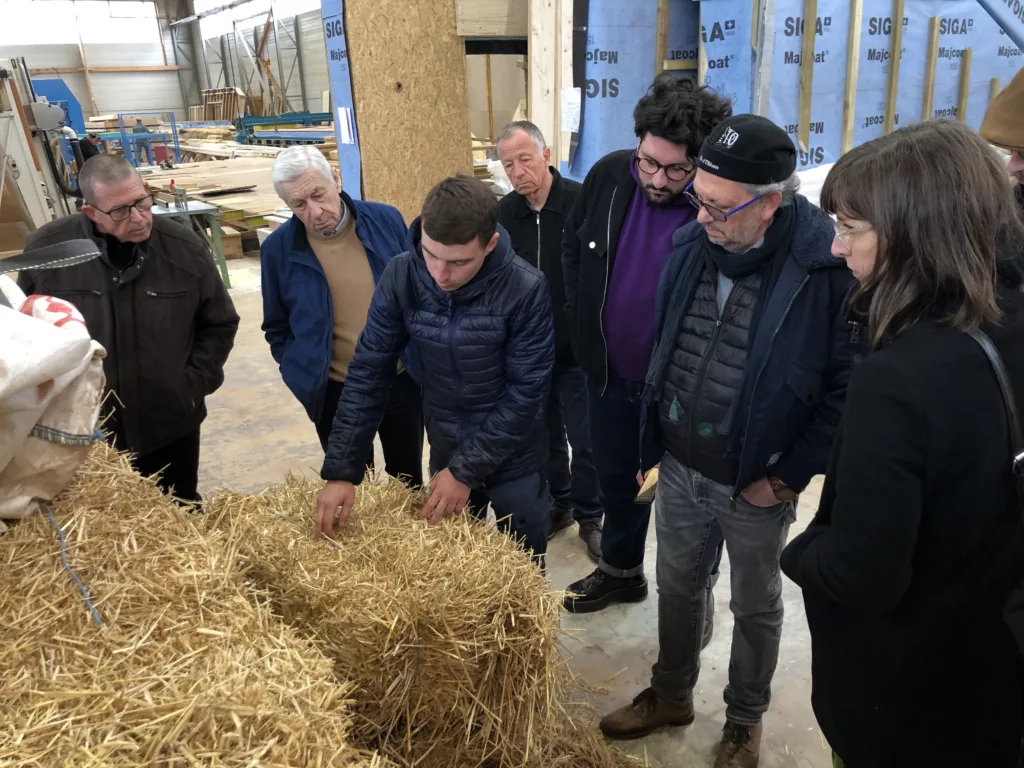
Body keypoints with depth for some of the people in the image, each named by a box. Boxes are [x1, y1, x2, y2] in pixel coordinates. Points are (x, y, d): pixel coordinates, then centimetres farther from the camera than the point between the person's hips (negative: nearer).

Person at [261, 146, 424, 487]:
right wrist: (302, 373, -4)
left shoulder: (385, 220, -8)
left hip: (402, 380, 1)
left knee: (409, 481, 21)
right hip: (336, 393, -1)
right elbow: (277, 329, 3)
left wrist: (422, 356, 4)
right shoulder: (278, 248, -10)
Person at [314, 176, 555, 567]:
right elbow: (369, 373, -12)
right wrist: (341, 470, -15)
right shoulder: (400, 277, -17)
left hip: (513, 454, -2)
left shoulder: (526, 289, -26)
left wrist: (467, 470, -18)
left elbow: (525, 392, -20)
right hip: (445, 445, 3)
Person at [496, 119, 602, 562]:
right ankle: (557, 505, 38)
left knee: (585, 440, 7)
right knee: (546, 436, 18)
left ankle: (589, 516, 28)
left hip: (578, 350, -4)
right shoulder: (503, 214, 0)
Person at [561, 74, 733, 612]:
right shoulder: (609, 175, -10)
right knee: (615, 477, 23)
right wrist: (584, 322, 7)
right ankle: (620, 571, 47)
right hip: (608, 371, 5)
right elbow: (572, 246, 7)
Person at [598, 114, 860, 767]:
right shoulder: (692, 244, -5)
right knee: (677, 588, 23)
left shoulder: (829, 267, -23)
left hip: (756, 487, -5)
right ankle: (671, 696, 48)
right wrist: (656, 439, 9)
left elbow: (848, 388, -18)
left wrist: (788, 476, -14)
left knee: (755, 607, 19)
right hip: (680, 468, 5)